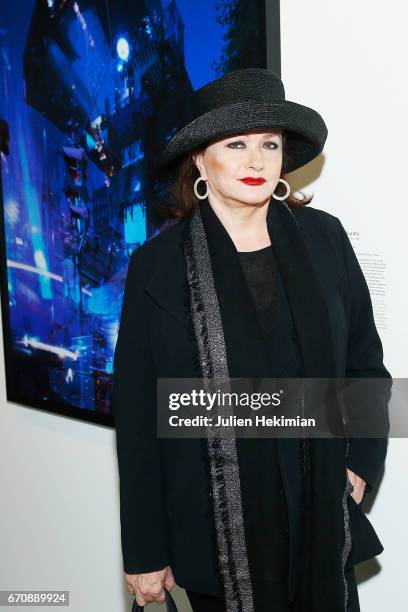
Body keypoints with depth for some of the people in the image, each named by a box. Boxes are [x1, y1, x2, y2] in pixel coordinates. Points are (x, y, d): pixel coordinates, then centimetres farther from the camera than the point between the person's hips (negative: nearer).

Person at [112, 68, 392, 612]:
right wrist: (145, 552, -3)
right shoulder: (158, 265, -8)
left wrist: (361, 465, -1)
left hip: (323, 515, 3)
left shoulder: (324, 239, -1)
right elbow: (137, 414, -5)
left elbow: (365, 362, 9)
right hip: (215, 531, -2)